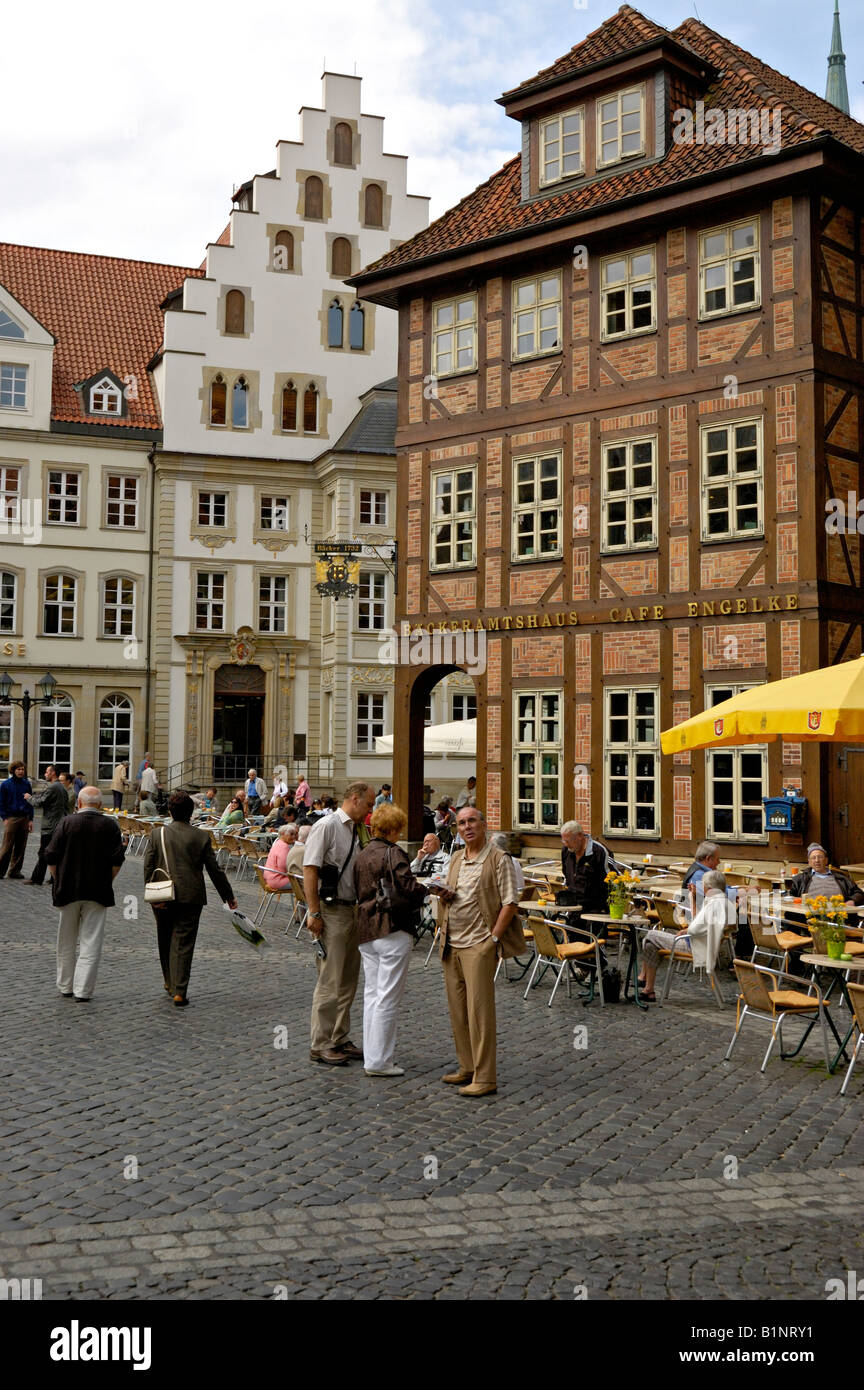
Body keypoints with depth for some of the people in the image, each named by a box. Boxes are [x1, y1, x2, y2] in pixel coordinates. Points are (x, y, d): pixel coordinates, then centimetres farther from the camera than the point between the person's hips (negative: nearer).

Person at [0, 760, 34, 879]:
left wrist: (30, 819, 8)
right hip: (11, 818, -4)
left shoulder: (26, 784, 10)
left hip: (24, 819, 4)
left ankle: (15, 870, 12)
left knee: (21, 847, 5)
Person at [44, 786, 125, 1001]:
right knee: (91, 942, 2)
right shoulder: (110, 825, -2)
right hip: (98, 892, -1)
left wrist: (58, 881, 9)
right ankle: (83, 991, -2)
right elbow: (117, 861, -5)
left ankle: (66, 987, 24)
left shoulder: (67, 822, -3)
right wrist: (107, 881, 8)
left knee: (67, 943, 14)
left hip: (68, 890, 1)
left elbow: (51, 857, -4)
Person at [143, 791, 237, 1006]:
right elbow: (214, 869, 2)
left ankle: (169, 981, 32)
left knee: (165, 941, 19)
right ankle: (179, 991, -4)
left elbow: (148, 866, -3)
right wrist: (228, 896, 11)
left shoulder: (157, 833, 0)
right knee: (183, 944, 0)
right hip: (190, 897, -1)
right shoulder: (202, 836, -1)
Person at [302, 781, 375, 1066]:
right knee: (330, 982, -5)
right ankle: (320, 1045, 4)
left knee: (348, 981, 14)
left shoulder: (358, 831, 15)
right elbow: (309, 869, -16)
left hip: (353, 911, 9)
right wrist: (313, 913, -19)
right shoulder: (327, 826, -11)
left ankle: (339, 1039, 24)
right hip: (331, 911, -9)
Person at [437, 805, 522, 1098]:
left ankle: (485, 1078, -3)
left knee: (479, 1009, -7)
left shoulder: (499, 859, -7)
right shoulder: (455, 859, 15)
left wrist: (493, 937, -15)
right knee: (457, 1008, 11)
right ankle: (467, 1068, 22)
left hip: (478, 944, -7)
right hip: (451, 943, 7)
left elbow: (510, 903, -10)